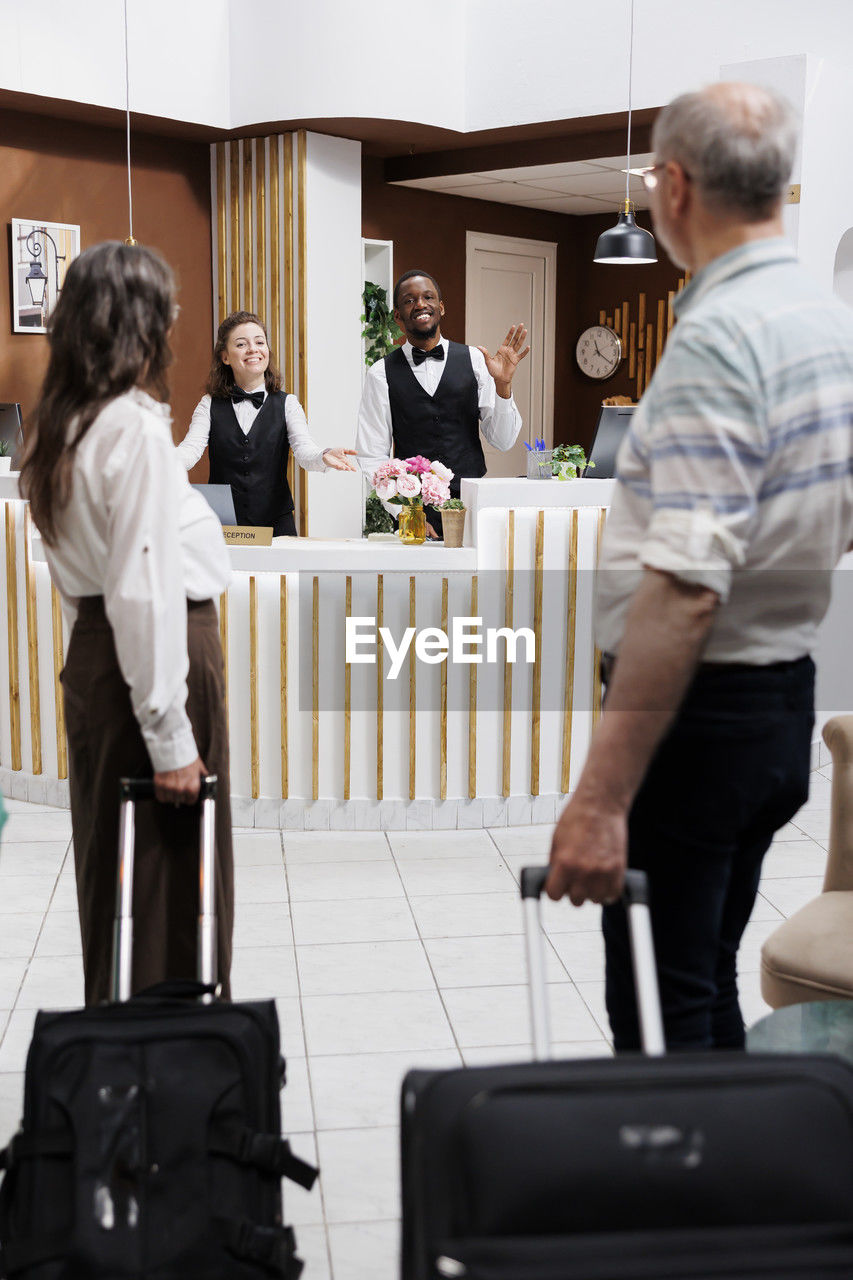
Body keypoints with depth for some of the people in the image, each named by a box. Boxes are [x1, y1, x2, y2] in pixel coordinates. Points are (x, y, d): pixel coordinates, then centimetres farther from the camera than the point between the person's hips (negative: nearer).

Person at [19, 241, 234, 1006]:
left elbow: (88, 561, 10)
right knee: (173, 864, 3)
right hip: (155, 649, -9)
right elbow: (146, 586, -22)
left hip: (93, 646, 9)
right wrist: (170, 735, -20)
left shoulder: (64, 426, 9)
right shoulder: (136, 428, -18)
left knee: (114, 851, 18)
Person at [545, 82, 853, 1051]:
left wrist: (601, 796, -28)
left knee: (658, 1012, 1)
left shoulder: (716, 335, -20)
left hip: (699, 708, -9)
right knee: (711, 988, 20)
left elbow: (686, 589, -28)